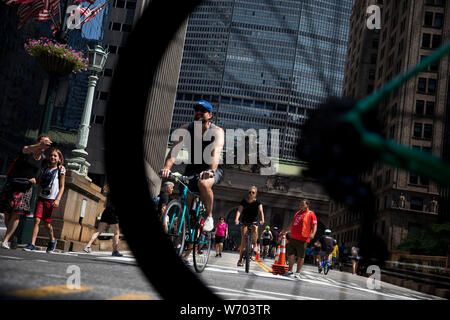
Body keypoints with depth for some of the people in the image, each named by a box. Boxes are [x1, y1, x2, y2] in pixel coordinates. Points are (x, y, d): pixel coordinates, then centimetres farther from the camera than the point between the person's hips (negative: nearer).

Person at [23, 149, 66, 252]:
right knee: (37, 220, -8)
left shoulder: (61, 170, 0)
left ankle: (52, 240, 28)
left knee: (47, 223, 3)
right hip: (41, 197, 3)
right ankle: (32, 244, -7)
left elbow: (62, 187, -2)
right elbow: (38, 181, 18)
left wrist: (58, 199, -12)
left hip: (51, 199, -3)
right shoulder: (45, 168, 12)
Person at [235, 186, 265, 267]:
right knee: (243, 239, -11)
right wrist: (236, 219, -38)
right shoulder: (244, 201, -7)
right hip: (245, 221, 0)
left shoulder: (257, 202, -7)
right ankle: (240, 259, -6)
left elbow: (261, 211, -21)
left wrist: (262, 220, -40)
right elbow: (239, 210, -19)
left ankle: (254, 244, -8)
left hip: (254, 221, 0)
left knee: (255, 230, -35)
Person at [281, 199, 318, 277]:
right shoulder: (297, 213, 20)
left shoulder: (311, 214, -2)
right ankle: (290, 271, 19)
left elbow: (314, 226, -11)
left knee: (300, 256, 0)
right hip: (293, 238, 7)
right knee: (290, 254, 7)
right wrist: (286, 230, 32)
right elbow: (292, 224, 30)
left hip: (302, 239, -7)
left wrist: (313, 234, -28)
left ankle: (298, 272, 9)